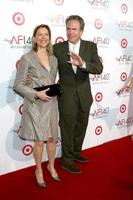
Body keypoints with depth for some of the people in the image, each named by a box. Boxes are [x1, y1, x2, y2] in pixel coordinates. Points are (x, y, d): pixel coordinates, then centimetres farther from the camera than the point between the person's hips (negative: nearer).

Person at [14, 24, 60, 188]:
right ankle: (39, 170, 26)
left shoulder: (53, 59, 9)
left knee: (52, 138, 12)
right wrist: (37, 94, -17)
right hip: (35, 104, -4)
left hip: (51, 103, 5)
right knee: (39, 140, 2)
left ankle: (51, 166, 36)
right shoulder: (27, 58, -6)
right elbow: (18, 85, -8)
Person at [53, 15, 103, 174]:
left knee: (81, 127, 18)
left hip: (84, 95, 3)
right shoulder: (57, 47, -6)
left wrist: (82, 64, -31)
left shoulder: (91, 47, -3)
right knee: (67, 129, 7)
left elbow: (99, 69, -14)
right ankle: (67, 161, 25)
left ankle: (76, 153, 41)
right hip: (66, 96, -2)